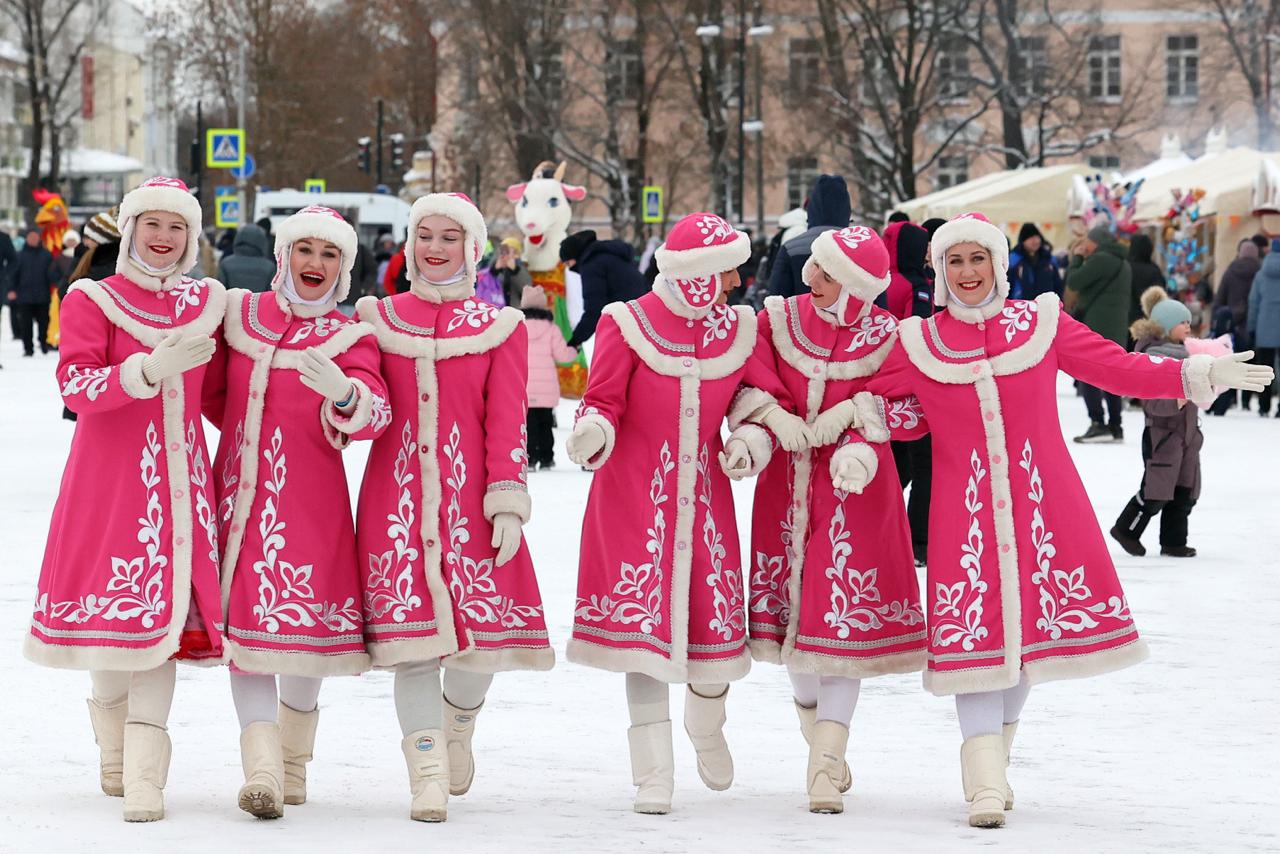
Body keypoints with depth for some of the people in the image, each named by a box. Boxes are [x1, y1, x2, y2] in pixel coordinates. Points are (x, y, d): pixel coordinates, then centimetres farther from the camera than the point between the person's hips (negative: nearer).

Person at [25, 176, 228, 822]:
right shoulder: (91, 300, 1)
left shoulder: (207, 301, 13)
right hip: (110, 472, -3)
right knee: (111, 604, -1)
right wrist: (150, 369, -26)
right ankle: (113, 751, 20)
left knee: (165, 609, -7)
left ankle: (144, 774, -12)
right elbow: (76, 386, -12)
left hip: (179, 475, 3)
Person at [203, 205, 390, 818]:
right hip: (240, 486, 1)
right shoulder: (237, 313, 8)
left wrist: (343, 393, -36)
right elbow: (210, 391, 24)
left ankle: (294, 761, 26)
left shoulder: (350, 337, 1)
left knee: (306, 619, 3)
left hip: (311, 497, -1)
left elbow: (374, 415, -18)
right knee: (246, 618, -9)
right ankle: (262, 767, -15)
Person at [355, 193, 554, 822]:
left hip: (469, 494, 0)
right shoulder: (375, 317, 11)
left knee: (481, 632, -4)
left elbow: (508, 422, 2)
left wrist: (508, 505, -6)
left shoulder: (499, 329, 7)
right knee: (412, 638, -7)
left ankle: (458, 724, 29)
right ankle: (428, 775, -1)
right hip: (396, 491, 0)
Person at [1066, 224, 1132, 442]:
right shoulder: (1122, 263, 20)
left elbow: (1074, 282, -11)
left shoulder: (1100, 259, -11)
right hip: (1116, 329, 9)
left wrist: (1077, 257, 2)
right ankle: (1115, 426, 11)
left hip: (1096, 326, -9)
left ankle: (1098, 424, -15)